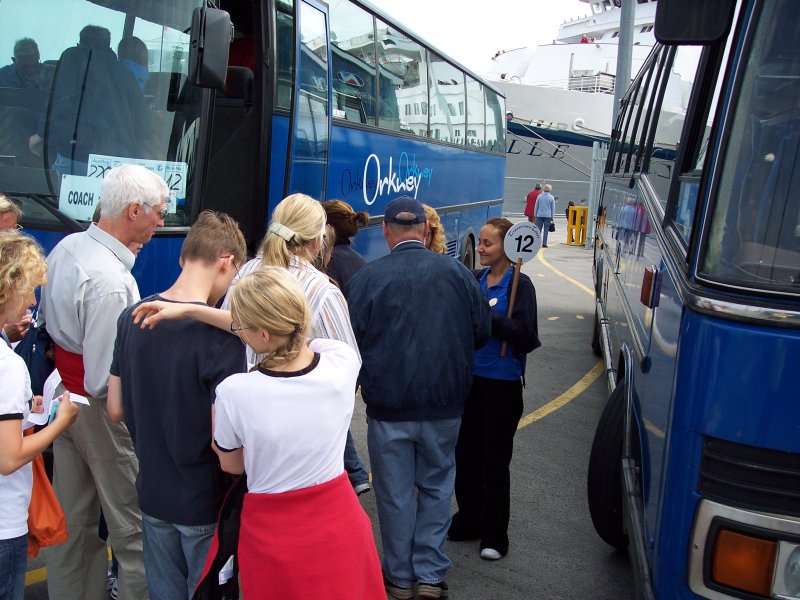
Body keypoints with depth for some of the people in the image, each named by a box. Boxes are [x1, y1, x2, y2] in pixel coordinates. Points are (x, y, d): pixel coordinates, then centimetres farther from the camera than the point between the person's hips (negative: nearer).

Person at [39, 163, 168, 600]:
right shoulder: (110, 281, -27)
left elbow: (46, 318, 14)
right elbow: (106, 382, -26)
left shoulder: (66, 247, 2)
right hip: (99, 410, -9)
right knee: (131, 525, 5)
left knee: (73, 520, 21)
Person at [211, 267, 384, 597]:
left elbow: (232, 466, -6)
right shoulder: (343, 360, -19)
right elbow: (282, 328, -2)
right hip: (340, 525, 3)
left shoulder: (233, 392, -26)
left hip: (274, 537, -2)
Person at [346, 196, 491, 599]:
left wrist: (363, 382, 13)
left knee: (395, 494, 13)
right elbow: (481, 333, 3)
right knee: (436, 486, 18)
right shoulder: (456, 272, -4)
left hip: (388, 404, -1)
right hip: (444, 404, 2)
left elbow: (351, 343, -7)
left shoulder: (366, 278, -11)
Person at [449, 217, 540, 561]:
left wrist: (486, 317, -21)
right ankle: (468, 521, 32)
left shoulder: (520, 284, -9)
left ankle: (494, 536, 20)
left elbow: (525, 333, -18)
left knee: (495, 459, 5)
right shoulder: (475, 280, 7)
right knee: (466, 453, 14)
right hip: (470, 378, 5)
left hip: (502, 383, -5)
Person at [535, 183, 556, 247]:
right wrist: (552, 217, 11)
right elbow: (553, 208, 3)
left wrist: (535, 215, 15)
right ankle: (544, 243, 1)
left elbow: (536, 206, 7)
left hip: (540, 215, 1)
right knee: (546, 230, 2)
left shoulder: (539, 196, 1)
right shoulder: (551, 197, -2)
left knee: (539, 229, 7)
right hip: (548, 215, -1)